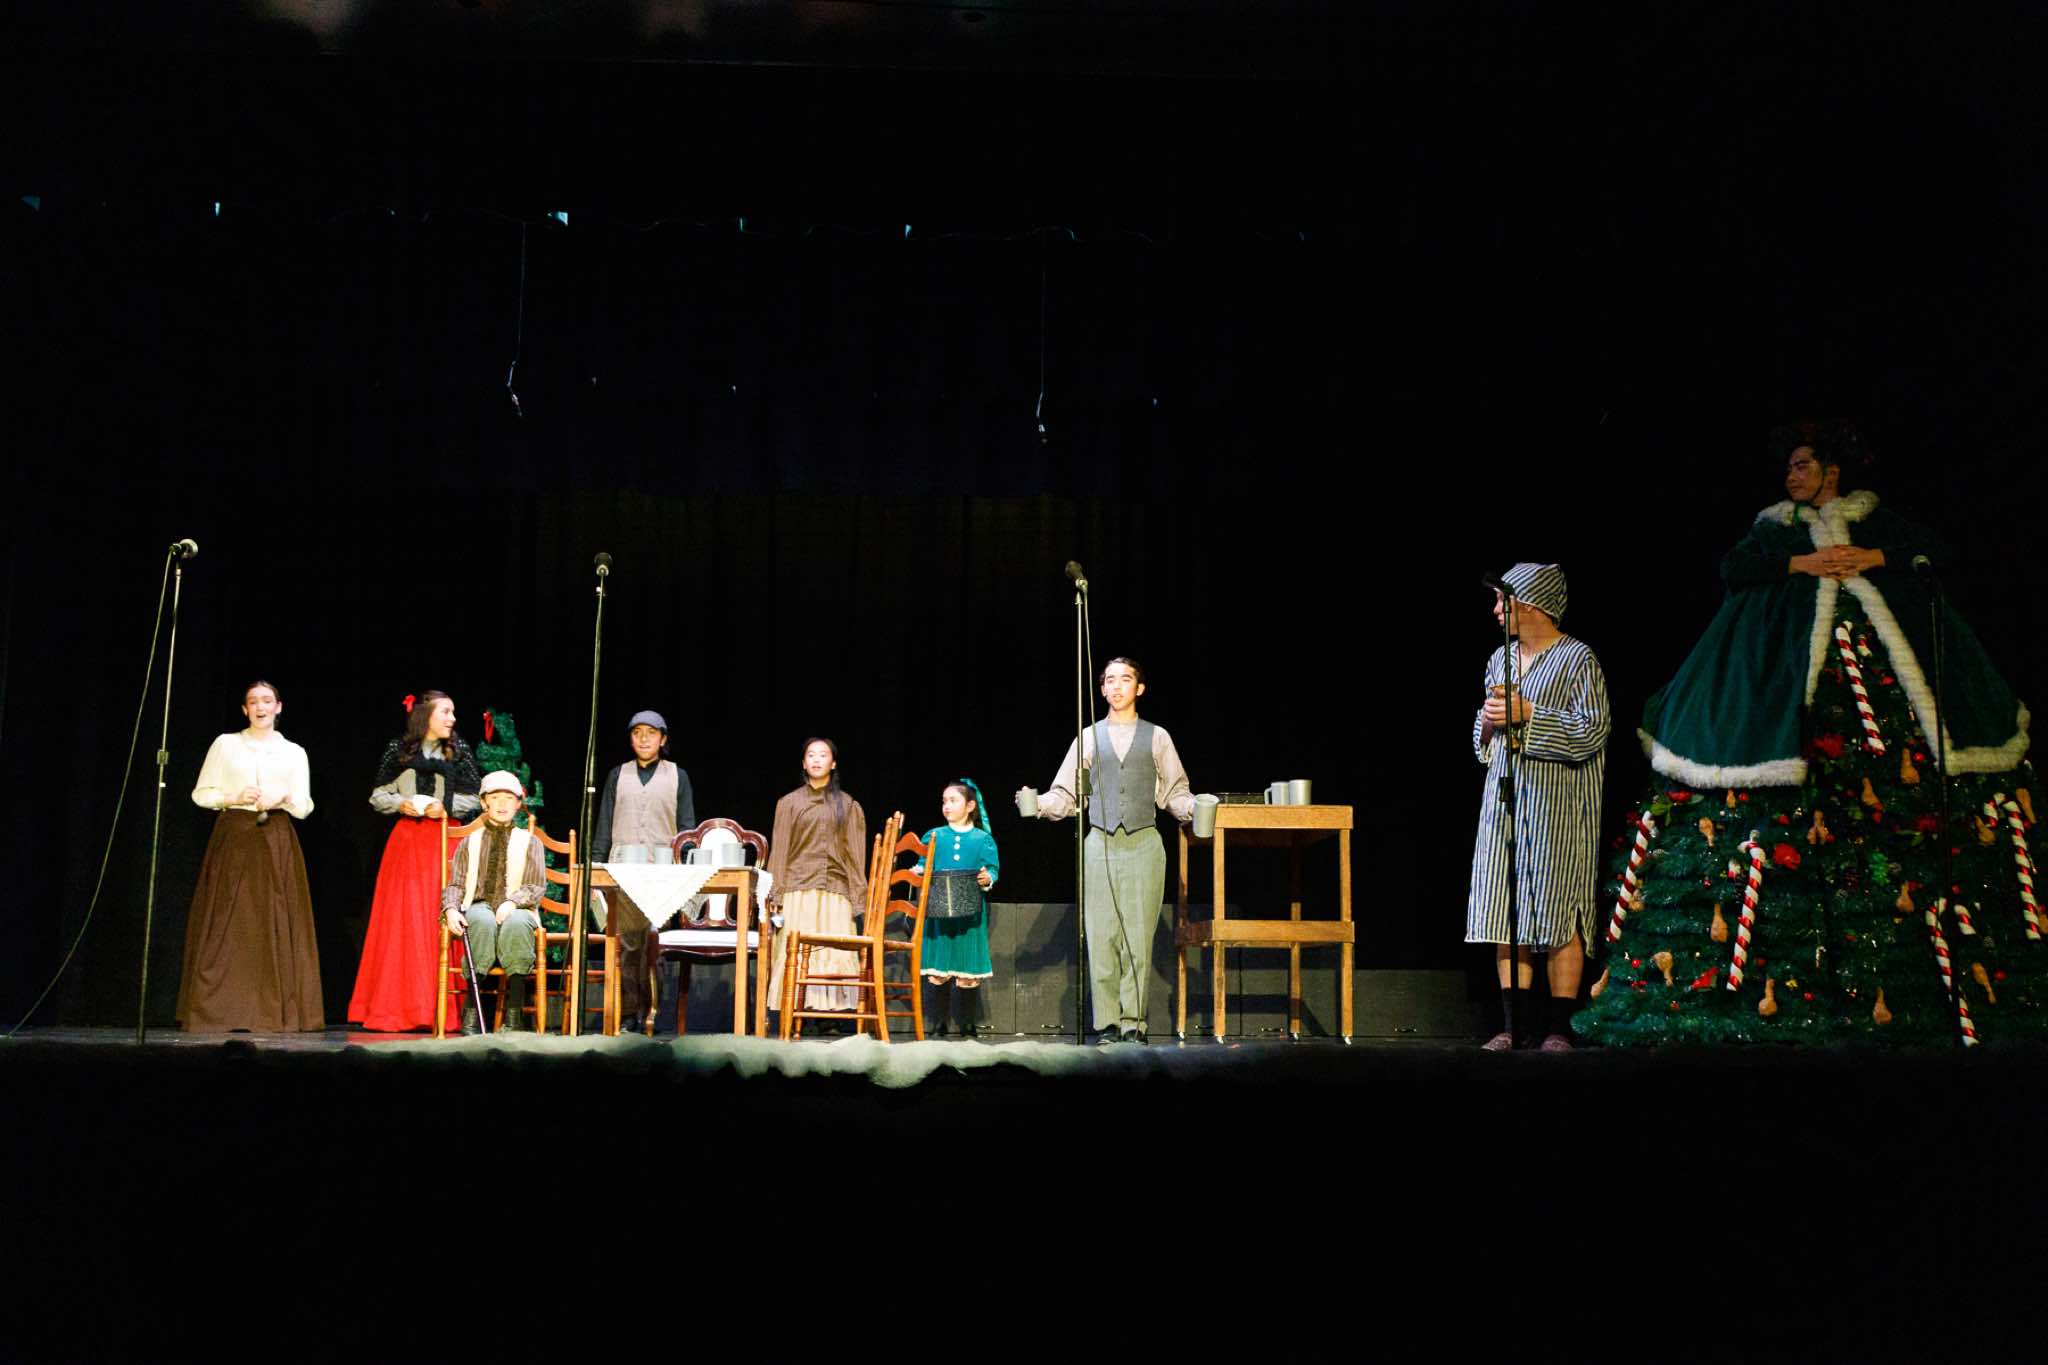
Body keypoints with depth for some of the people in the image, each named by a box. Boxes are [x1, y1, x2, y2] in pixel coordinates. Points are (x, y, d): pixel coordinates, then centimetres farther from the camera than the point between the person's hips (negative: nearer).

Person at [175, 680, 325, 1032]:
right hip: (234, 837, -1)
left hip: (277, 842, 1)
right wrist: (234, 797, -8)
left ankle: (276, 1013, -4)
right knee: (226, 924, -6)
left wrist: (284, 798, -10)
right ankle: (218, 1012, -4)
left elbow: (305, 807, 10)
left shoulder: (294, 752, 12)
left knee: (276, 926, -5)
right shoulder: (225, 744, 10)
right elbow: (201, 794, 8)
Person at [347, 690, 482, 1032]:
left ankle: (439, 1011, -2)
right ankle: (393, 1008, -1)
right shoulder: (398, 750, 7)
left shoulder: (459, 751, 9)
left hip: (446, 840, 0)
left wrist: (445, 806, -8)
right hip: (407, 842, 0)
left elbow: (474, 799, 9)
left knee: (441, 921, -5)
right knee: (402, 920, -4)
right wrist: (400, 803, -9)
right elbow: (378, 795, 10)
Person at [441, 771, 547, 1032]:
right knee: (482, 921, -37)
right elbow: (455, 884, 11)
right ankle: (471, 1009, -38)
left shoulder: (529, 842, 15)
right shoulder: (470, 842, 20)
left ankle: (515, 1013, -37)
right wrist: (451, 909, -11)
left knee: (516, 923, -38)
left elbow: (537, 887, 5)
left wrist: (512, 902, -16)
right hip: (479, 906, 1)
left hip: (516, 910, -1)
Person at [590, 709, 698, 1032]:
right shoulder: (617, 775, 15)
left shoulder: (677, 777, 12)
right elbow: (603, 826, 15)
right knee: (626, 939, -4)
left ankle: (651, 1011, -3)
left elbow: (687, 827, 10)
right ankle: (627, 1013, -1)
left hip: (663, 865, -1)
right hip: (624, 865, 1)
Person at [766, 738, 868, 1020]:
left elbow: (856, 855, 11)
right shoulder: (789, 803, 13)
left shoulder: (848, 806, 14)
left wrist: (859, 899, 3)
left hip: (836, 893, 1)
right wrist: (775, 895, -1)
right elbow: (779, 851, 9)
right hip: (798, 891, -1)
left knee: (837, 953, -9)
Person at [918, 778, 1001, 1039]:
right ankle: (941, 1024, 10)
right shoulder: (933, 836, 12)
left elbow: (993, 868, 4)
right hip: (938, 912, 1)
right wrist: (918, 872, -10)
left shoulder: (983, 839, 7)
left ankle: (969, 1024, 12)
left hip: (969, 912, -1)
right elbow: (922, 867, 11)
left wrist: (988, 879, -16)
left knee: (969, 974, 1)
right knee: (937, 973, 0)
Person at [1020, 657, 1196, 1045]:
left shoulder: (1157, 737, 12)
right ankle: (1107, 1025, 4)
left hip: (1143, 843, -1)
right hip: (1100, 844, 1)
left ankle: (1133, 1024, 3)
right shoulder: (1089, 737, 13)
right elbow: (1064, 794, 10)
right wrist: (1036, 804, -9)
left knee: (1138, 939, -2)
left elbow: (1175, 792, 9)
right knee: (1101, 938, -2)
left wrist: (1193, 808, -11)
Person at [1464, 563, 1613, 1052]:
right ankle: (1516, 1022, 6)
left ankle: (1559, 1026, 1)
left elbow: (1592, 730, -12)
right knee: (1505, 910, 2)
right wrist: (1488, 721, 1)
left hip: (1557, 806, -6)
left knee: (1557, 913, -5)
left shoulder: (1577, 659, -4)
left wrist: (1527, 715, -15)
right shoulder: (1500, 659, 16)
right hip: (1504, 799, 6)